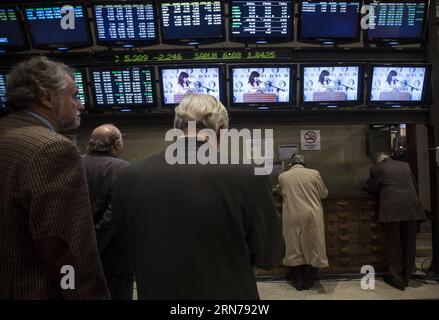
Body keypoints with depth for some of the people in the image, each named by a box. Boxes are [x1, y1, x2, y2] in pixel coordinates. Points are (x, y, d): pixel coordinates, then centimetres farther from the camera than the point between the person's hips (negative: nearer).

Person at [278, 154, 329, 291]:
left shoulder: (283, 176, 0)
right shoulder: (314, 173, -3)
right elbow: (324, 194, 7)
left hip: (292, 217, 1)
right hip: (311, 216, -1)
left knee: (295, 247, 11)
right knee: (312, 247, 11)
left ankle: (298, 281, 21)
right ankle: (309, 281, 20)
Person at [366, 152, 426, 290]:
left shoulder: (377, 169, 1)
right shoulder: (405, 165, 14)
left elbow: (371, 189, 8)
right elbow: (414, 184, 21)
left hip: (392, 209, -4)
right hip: (412, 208, 4)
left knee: (394, 244, 5)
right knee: (409, 243, 13)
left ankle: (397, 279, 8)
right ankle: (406, 277, 22)